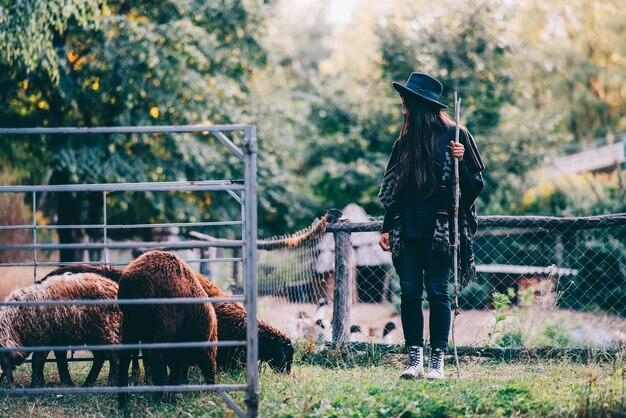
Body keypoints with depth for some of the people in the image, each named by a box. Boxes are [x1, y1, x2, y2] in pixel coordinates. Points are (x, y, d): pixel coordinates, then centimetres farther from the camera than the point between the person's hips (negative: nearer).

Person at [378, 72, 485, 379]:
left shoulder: (454, 136, 0)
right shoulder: (405, 142, 14)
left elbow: (475, 184, -1)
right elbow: (392, 189, 17)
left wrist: (461, 161, -19)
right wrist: (387, 227, 12)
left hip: (439, 229, -4)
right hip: (408, 230, 4)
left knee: (437, 291, -5)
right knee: (409, 291, -1)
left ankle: (438, 360, 0)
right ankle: (415, 359, 2)